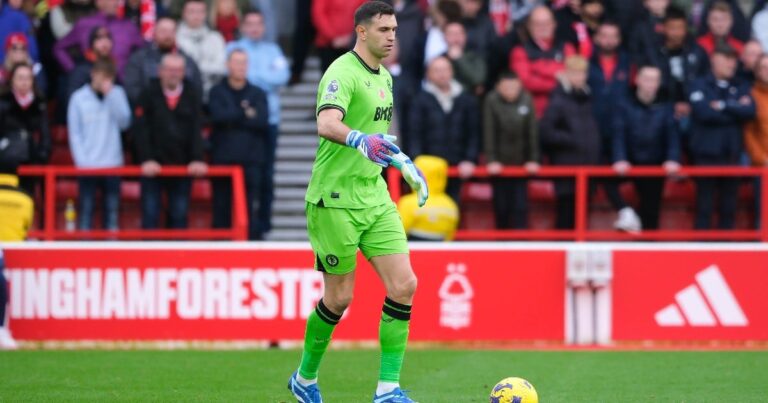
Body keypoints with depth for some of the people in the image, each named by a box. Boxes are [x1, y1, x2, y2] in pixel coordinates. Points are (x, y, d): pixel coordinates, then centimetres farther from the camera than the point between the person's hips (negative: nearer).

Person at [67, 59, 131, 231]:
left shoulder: (117, 94, 6)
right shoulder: (79, 98, 3)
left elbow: (124, 121, -7)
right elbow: (74, 132, 1)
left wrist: (111, 94, -12)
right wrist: (81, 159, -9)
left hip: (112, 163, 1)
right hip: (87, 164, -1)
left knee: (112, 209, 4)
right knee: (86, 207, 0)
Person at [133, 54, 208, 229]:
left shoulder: (192, 95, 3)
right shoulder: (149, 94, -2)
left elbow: (196, 129, -1)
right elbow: (141, 129, -7)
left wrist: (197, 160, -12)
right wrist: (146, 160, -17)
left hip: (182, 165, 2)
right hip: (154, 166, -2)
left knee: (179, 216, 4)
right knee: (150, 215, -2)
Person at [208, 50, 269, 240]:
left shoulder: (257, 94, 11)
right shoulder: (217, 92, 9)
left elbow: (262, 122, -4)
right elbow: (218, 116, -9)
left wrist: (233, 118, -6)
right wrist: (245, 115, -7)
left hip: (251, 160, 0)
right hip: (223, 159, 0)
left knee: (251, 209, -5)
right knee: (222, 209, 1)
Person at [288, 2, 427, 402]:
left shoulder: (384, 76, 13)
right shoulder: (342, 73, -15)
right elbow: (327, 124, -34)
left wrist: (403, 162, 31)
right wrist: (360, 140, -52)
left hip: (375, 196, 8)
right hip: (335, 199, -8)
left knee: (404, 285, -4)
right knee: (340, 296, 0)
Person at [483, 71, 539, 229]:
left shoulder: (526, 100, -4)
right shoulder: (492, 101, -9)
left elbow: (532, 132, -3)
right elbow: (488, 132, -11)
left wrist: (533, 160, -7)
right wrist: (491, 160, -15)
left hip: (521, 163, 1)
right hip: (499, 164, -1)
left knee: (520, 206, -3)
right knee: (501, 206, 6)